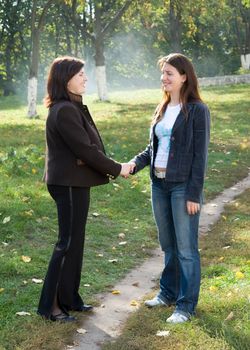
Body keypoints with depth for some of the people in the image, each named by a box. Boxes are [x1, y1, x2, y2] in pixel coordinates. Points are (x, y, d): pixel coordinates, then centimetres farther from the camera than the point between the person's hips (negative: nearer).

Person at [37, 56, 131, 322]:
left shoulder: (72, 107, 13)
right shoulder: (64, 111, -19)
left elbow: (86, 146, 13)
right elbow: (85, 149, -20)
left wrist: (111, 167, 1)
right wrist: (116, 169, -10)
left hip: (73, 182, 10)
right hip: (70, 184, -10)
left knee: (74, 241, 16)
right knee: (68, 243, -3)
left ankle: (69, 299, 26)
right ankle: (51, 305, 6)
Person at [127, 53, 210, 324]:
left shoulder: (197, 110, -9)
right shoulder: (162, 109, 12)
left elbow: (200, 155, -12)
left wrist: (193, 194, -15)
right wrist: (135, 163, -2)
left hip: (182, 187, -7)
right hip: (159, 184, 7)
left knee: (186, 248, 0)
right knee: (167, 245, 17)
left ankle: (186, 304, 10)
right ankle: (168, 292, 31)